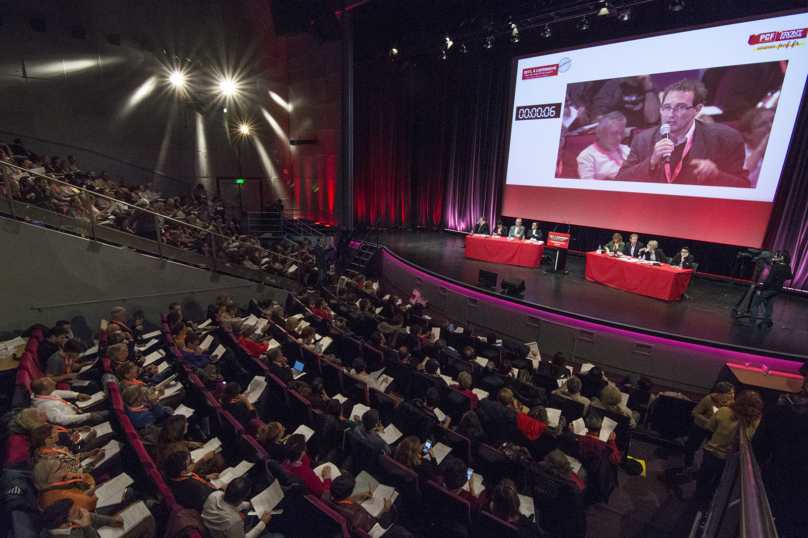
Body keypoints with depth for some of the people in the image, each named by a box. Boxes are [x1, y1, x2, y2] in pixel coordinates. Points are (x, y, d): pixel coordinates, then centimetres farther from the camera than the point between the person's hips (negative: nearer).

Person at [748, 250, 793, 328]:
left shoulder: (776, 267, -23)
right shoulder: (788, 268, 0)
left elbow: (768, 279, -23)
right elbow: (790, 277, 18)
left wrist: (760, 289, -18)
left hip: (768, 288, -7)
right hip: (777, 290, 7)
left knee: (755, 304, 4)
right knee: (769, 306, 19)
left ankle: (751, 322, 4)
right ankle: (765, 323, 26)